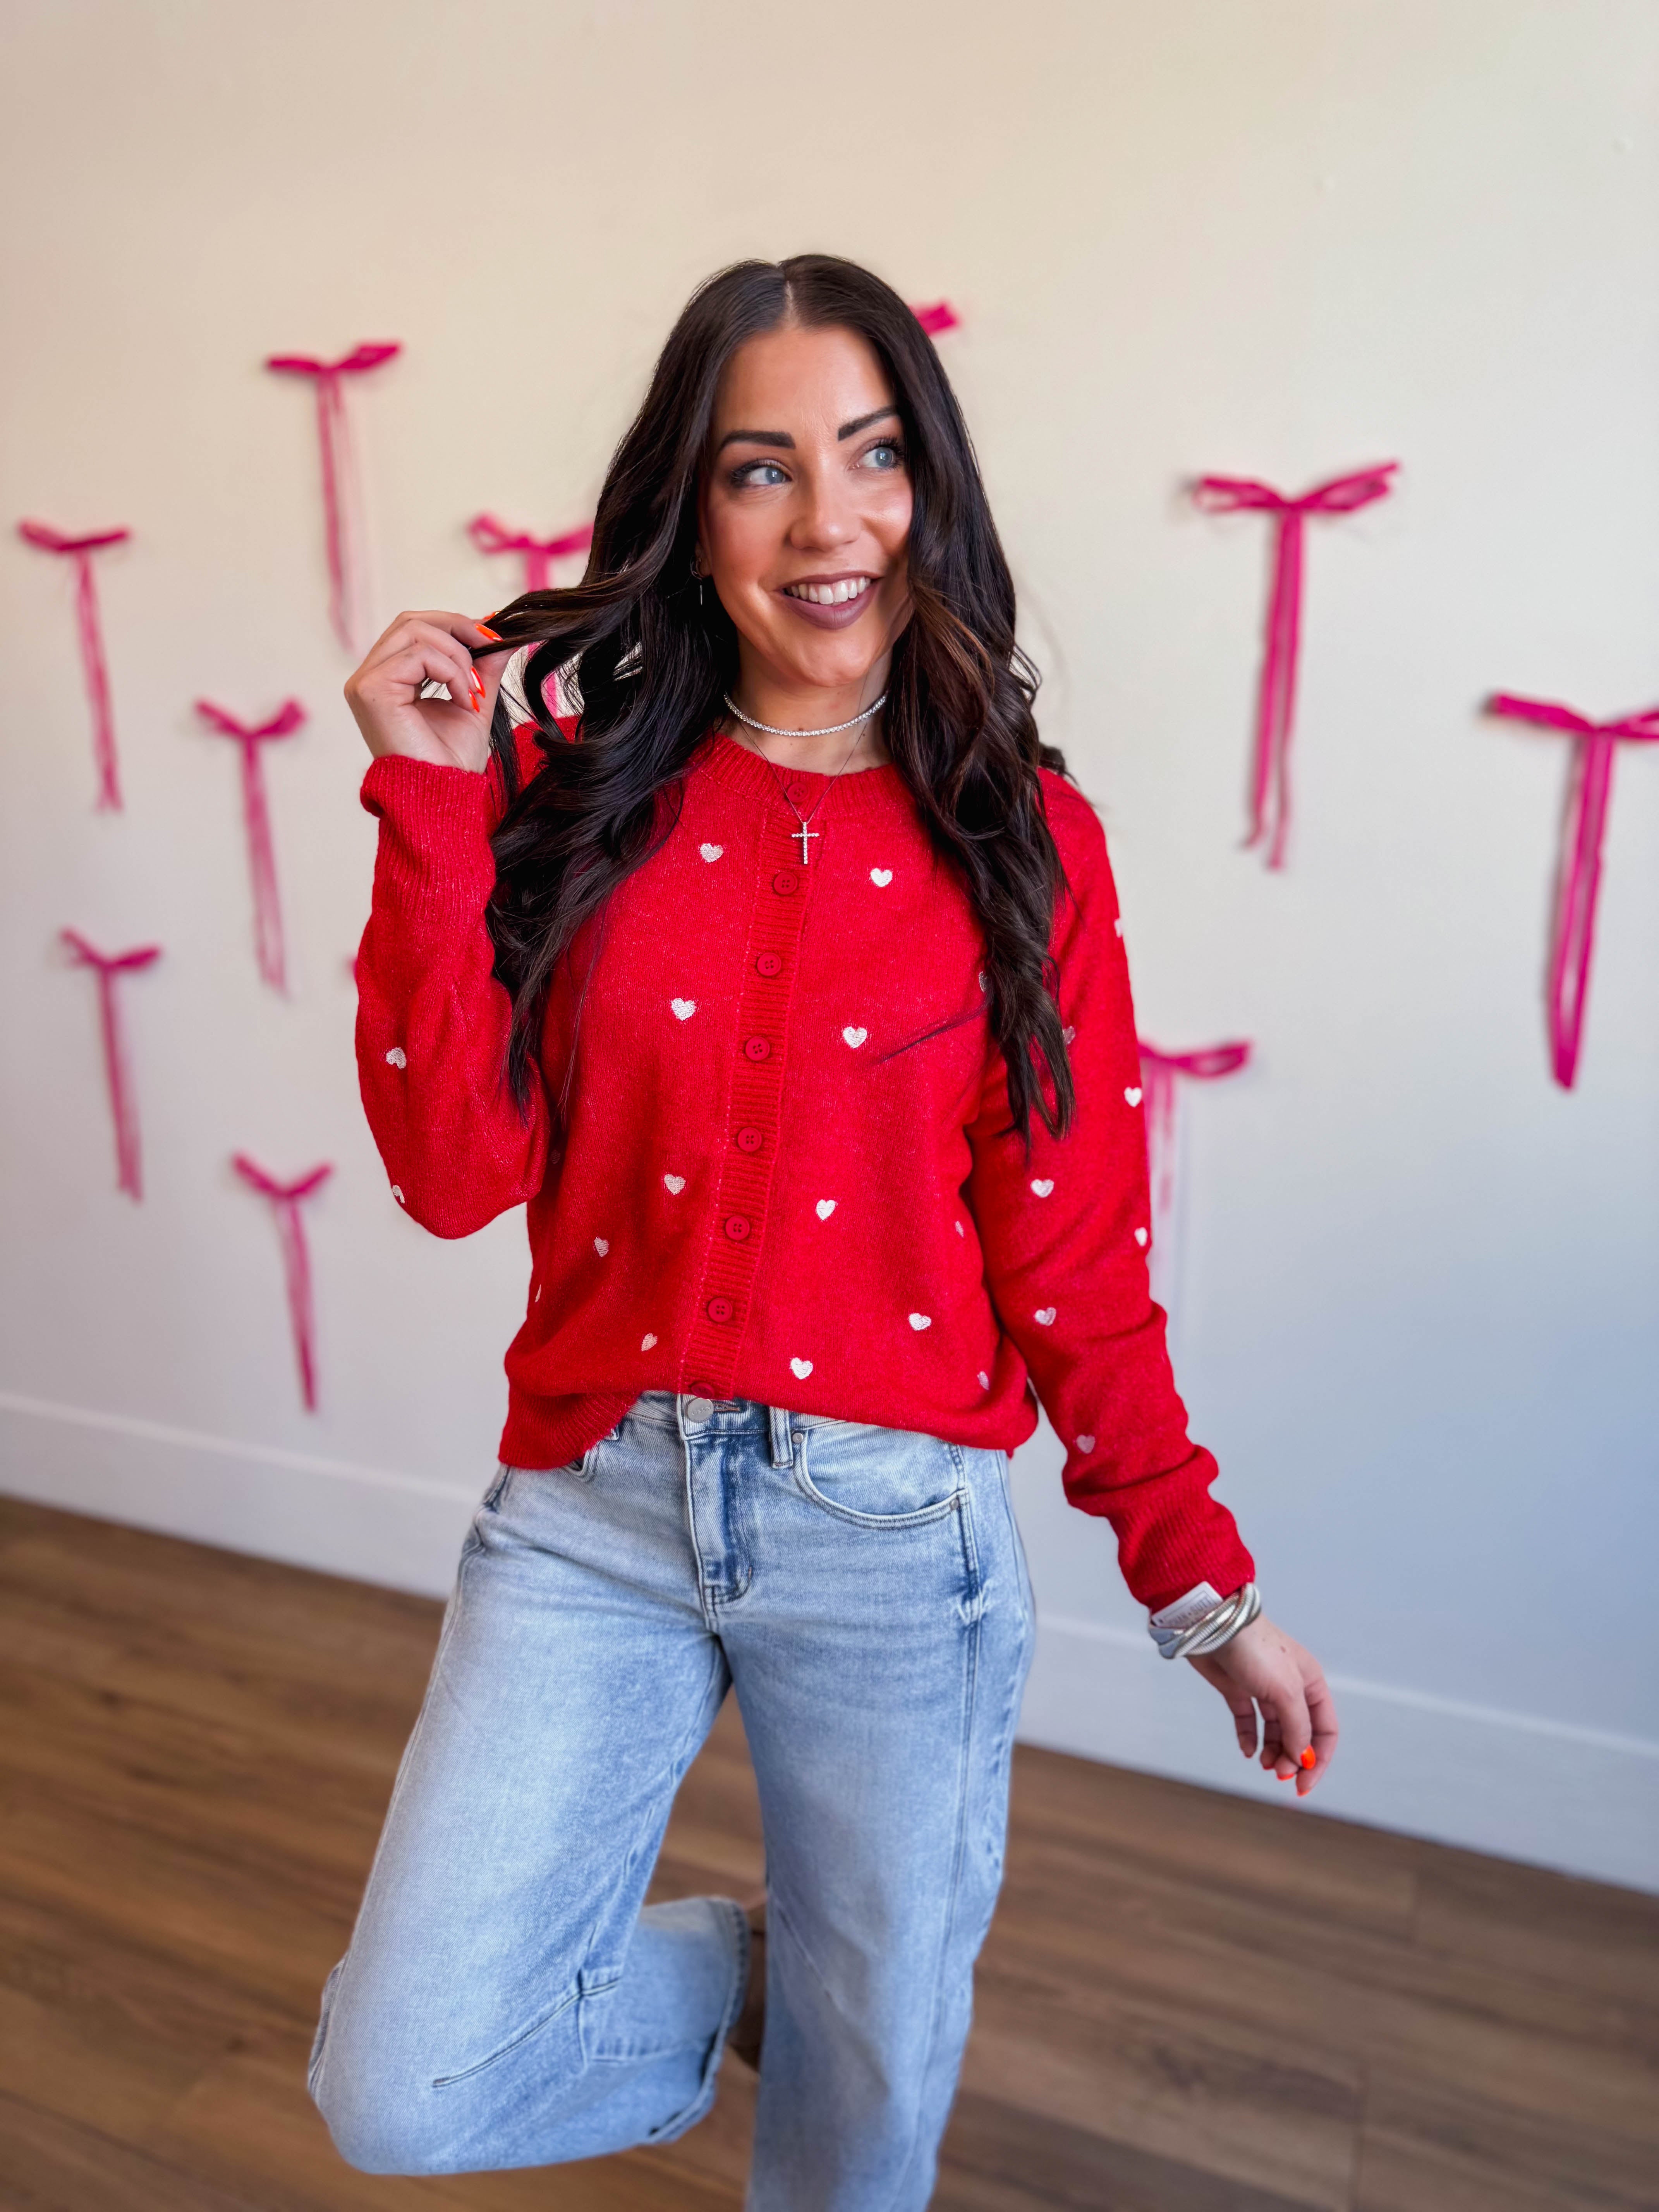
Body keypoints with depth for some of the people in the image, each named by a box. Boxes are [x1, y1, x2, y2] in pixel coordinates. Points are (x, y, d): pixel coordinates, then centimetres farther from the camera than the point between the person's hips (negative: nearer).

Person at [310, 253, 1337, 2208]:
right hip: (596, 1500, 1)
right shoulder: (577, 790, -1)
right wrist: (433, 809, -12)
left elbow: (1073, 1252, -1)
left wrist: (1203, 1587, 2)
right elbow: (456, 1171, -8)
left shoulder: (1023, 841, -3)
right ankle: (737, 1968, 29)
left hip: (894, 1531, 0)